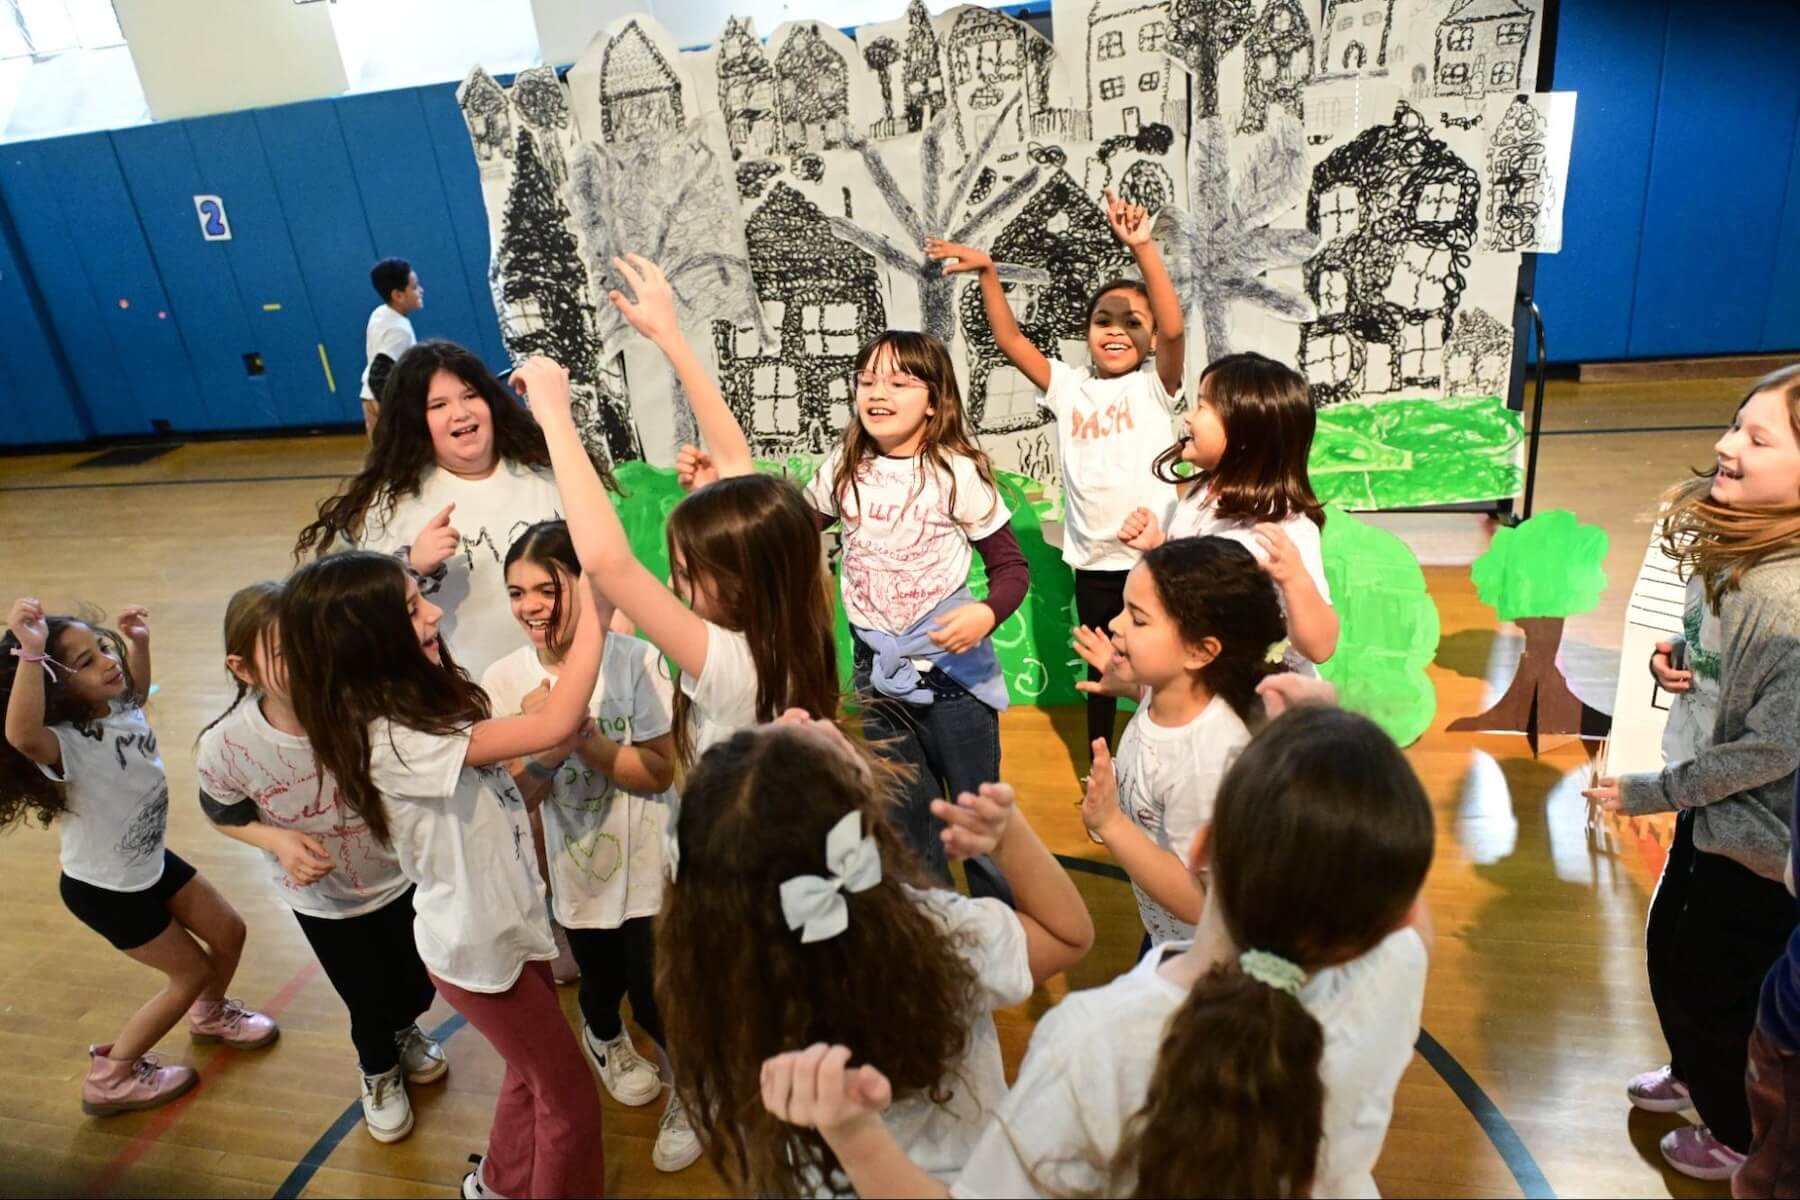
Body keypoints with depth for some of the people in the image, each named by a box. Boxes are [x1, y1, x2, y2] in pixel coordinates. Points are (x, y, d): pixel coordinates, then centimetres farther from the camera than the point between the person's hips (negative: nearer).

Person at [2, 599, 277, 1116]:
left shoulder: (120, 709, -10)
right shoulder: (65, 744, -34)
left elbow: (137, 689, 16)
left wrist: (139, 642, 1)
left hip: (152, 863, 7)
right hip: (103, 890, -7)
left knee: (229, 931, 17)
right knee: (193, 972, 5)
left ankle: (211, 1015, 47)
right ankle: (111, 1078, 25)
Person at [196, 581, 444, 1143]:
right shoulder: (226, 747, -28)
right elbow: (224, 815, -6)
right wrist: (278, 839, -25)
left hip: (401, 875, 0)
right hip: (323, 899, 0)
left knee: (419, 986, 23)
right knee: (368, 1003, 18)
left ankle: (404, 1031, 62)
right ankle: (379, 1072, 56)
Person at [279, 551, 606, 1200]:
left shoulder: (424, 700, -4)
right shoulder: (391, 741, -31)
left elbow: (496, 790, 1)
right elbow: (552, 727, -38)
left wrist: (556, 752, -17)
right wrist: (596, 611, -36)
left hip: (504, 921, 8)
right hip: (479, 945, -8)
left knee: (533, 1073, 29)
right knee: (571, 1101, 9)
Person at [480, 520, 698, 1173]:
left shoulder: (635, 660, -20)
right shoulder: (505, 682, -13)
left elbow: (659, 773, -19)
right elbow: (521, 795, -11)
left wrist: (580, 736, -31)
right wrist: (542, 741, -32)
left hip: (647, 863, -3)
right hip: (575, 866, 3)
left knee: (654, 996, 3)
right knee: (601, 980, 22)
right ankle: (604, 1037, 59)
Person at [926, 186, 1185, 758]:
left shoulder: (1155, 385, -5)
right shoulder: (1068, 386, 3)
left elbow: (1174, 329, -22)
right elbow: (1010, 340, -3)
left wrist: (1142, 248, -33)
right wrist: (988, 272, -14)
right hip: (1093, 562, 3)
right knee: (1101, 671, 17)